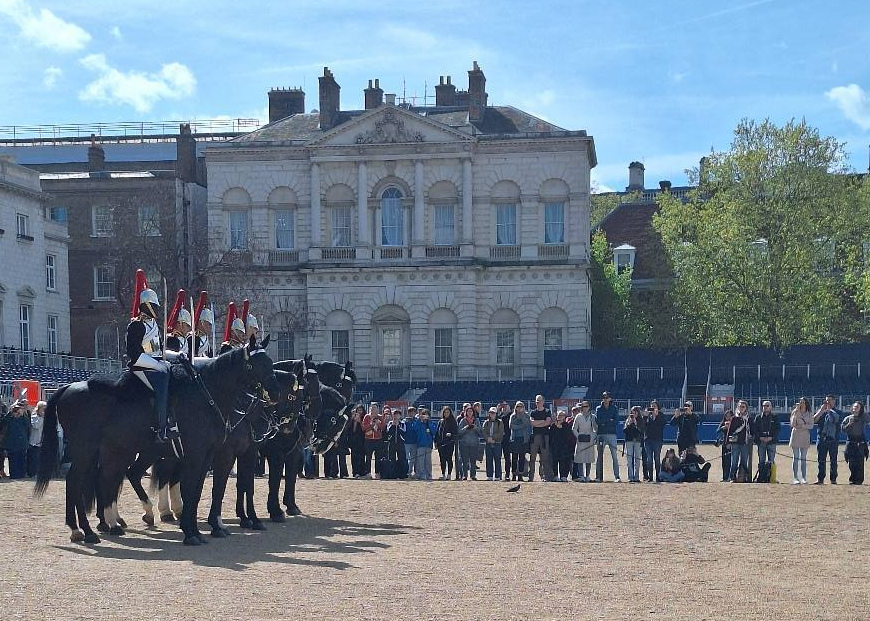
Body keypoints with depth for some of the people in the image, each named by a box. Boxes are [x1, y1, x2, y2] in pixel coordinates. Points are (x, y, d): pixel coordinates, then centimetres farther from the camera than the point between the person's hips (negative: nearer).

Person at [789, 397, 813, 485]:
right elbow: (792, 424, -9)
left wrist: (803, 426, -14)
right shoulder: (795, 412, 2)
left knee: (803, 458, 3)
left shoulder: (809, 414, 7)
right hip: (796, 435, -1)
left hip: (805, 436, 1)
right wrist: (796, 412, -15)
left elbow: (811, 425, 2)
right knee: (795, 457, -4)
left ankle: (803, 478, 5)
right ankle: (795, 478, -5)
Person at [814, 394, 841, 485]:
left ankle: (833, 479, 4)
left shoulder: (837, 412, 8)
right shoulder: (821, 411, 16)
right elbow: (814, 420, 1)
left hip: (833, 439, -2)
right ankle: (820, 479, 2)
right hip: (822, 439, 2)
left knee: (833, 460, 0)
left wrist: (829, 410, -8)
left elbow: (836, 419, -14)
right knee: (821, 460, 1)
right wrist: (822, 410, -4)